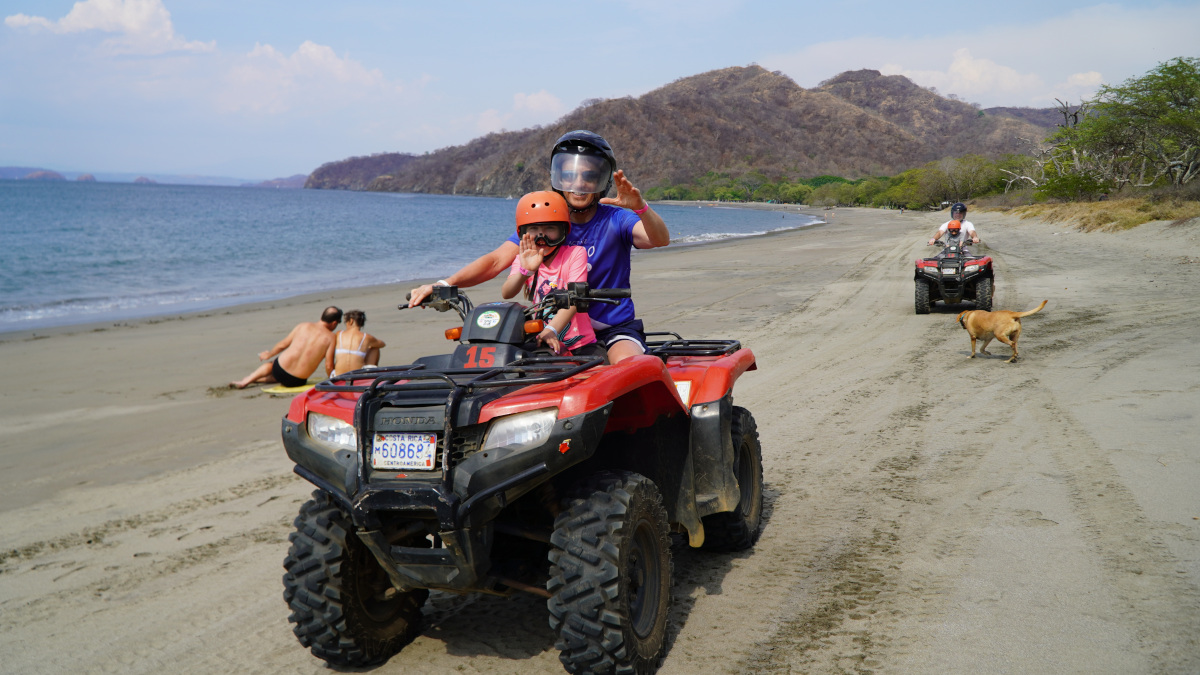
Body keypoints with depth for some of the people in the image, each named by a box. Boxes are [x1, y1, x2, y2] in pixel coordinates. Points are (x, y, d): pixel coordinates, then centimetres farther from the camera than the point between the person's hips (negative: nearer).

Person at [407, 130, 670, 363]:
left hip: (615, 328, -3)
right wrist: (444, 284, -24)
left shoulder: (614, 220, -7)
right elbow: (497, 259, -8)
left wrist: (640, 207, -48)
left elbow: (660, 239, -25)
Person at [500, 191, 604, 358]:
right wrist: (525, 270, -37)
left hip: (581, 345, -2)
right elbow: (506, 294, -16)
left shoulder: (575, 253, -3)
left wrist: (551, 330, -35)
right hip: (540, 344, 3)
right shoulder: (523, 259, 5)